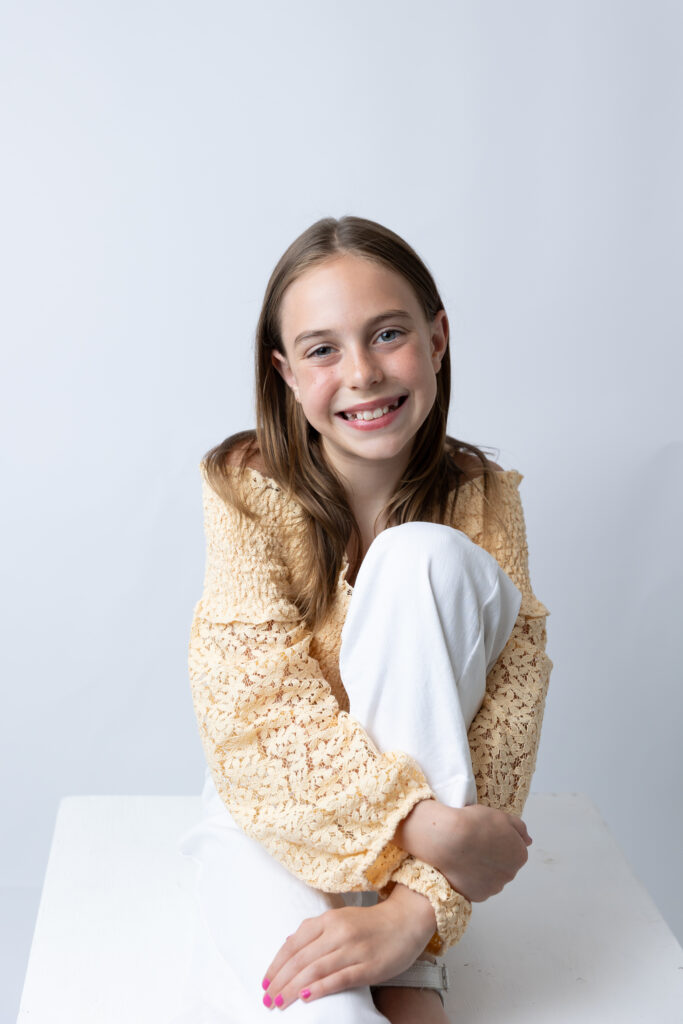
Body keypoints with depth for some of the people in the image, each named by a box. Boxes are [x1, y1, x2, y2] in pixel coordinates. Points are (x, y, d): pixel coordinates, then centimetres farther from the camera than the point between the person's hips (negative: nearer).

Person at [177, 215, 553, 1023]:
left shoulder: (482, 499, -9)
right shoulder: (248, 486, -13)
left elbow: (506, 710, -18)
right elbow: (262, 697, -21)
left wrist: (417, 909, -32)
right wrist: (430, 825, -34)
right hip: (276, 801, -3)